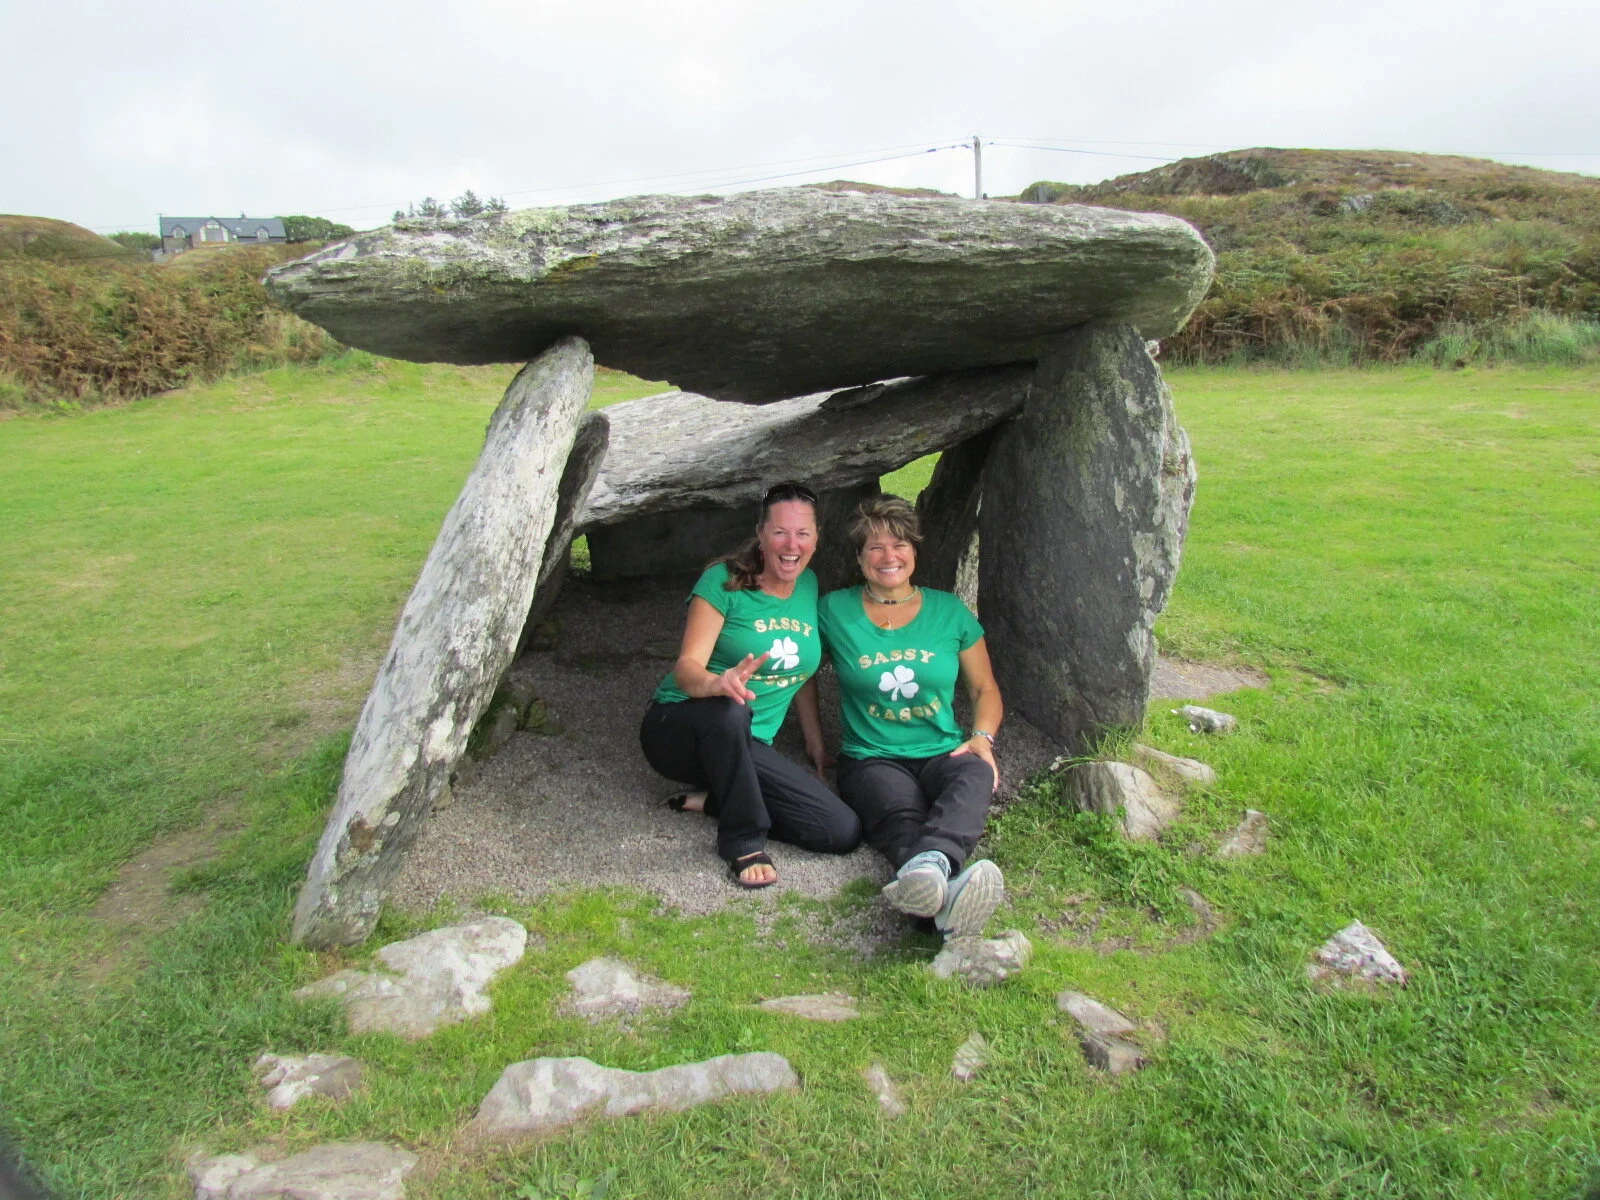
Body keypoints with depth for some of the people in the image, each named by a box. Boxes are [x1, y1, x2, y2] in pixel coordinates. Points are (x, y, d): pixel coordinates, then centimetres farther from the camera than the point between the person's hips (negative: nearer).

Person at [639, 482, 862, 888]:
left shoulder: (810, 585, 6)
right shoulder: (723, 581, -11)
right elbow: (686, 666, -21)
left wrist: (815, 743, 14)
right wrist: (719, 683, -43)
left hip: (748, 745, 6)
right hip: (677, 728, -5)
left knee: (844, 832, -13)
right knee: (730, 710, -43)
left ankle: (715, 797, 2)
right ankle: (744, 841, -22)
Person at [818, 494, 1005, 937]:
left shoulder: (949, 610, 12)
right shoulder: (834, 610, 7)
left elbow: (984, 689, 19)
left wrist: (982, 738, 0)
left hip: (943, 754, 2)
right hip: (872, 758, -1)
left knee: (975, 775, -38)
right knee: (901, 819, -38)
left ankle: (928, 864, -68)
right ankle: (950, 893, -70)